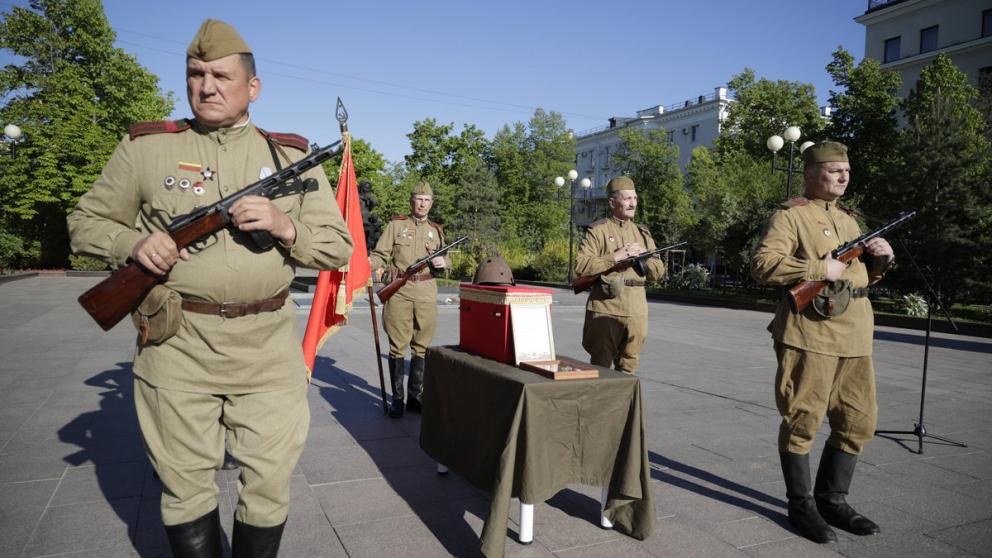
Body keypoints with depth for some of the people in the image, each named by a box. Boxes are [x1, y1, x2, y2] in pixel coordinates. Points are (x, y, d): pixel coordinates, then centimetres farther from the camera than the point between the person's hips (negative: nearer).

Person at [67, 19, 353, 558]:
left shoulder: (292, 157, 6)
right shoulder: (145, 147, 5)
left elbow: (339, 246, 5)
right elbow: (86, 221, 12)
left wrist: (286, 227, -14)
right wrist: (133, 244, -9)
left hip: (269, 348, 1)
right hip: (178, 347, 0)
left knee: (269, 484, 9)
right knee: (186, 486, 12)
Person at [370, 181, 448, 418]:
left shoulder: (436, 230, 15)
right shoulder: (396, 224, 5)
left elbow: (445, 258, 25)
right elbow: (380, 255, 1)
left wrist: (443, 262, 1)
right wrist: (367, 263, -20)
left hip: (426, 292, 3)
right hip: (399, 290, -3)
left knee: (421, 346, 7)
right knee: (398, 345, -1)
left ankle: (415, 396, 18)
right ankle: (397, 398, 9)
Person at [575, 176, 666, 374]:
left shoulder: (642, 233, 15)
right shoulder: (597, 230, -2)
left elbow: (659, 272, 13)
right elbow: (580, 266, -13)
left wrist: (642, 255, -5)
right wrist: (615, 257, -16)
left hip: (637, 311, 5)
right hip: (605, 309, -5)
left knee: (628, 368, 12)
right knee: (600, 367, 3)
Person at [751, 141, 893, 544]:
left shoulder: (848, 219, 21)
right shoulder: (789, 215, -4)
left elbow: (862, 276, 27)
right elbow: (762, 265, -17)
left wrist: (880, 260, 7)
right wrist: (818, 269, -18)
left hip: (855, 336, 8)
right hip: (810, 333, -8)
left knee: (859, 423, 12)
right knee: (802, 422, 0)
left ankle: (832, 499, 27)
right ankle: (801, 505, 15)